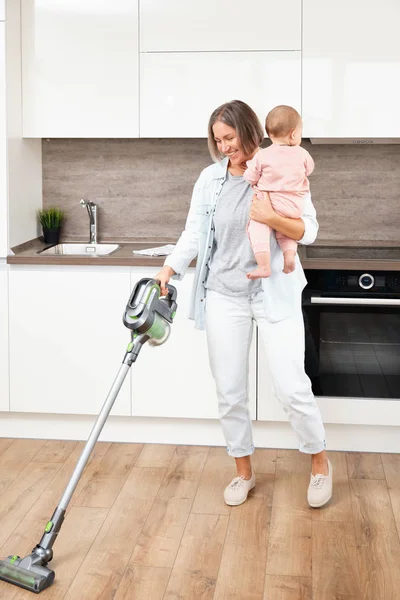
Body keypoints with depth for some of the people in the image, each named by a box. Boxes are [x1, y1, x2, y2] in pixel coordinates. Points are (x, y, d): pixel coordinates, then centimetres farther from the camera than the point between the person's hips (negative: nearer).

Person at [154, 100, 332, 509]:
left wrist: (271, 219, -24)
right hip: (225, 295, 3)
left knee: (291, 387, -4)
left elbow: (308, 231, -5)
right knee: (229, 392, 7)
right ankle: (243, 472, 25)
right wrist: (168, 270, -14)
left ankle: (319, 463, 20)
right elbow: (194, 233, 1)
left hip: (275, 293, -3)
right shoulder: (210, 178, 3)